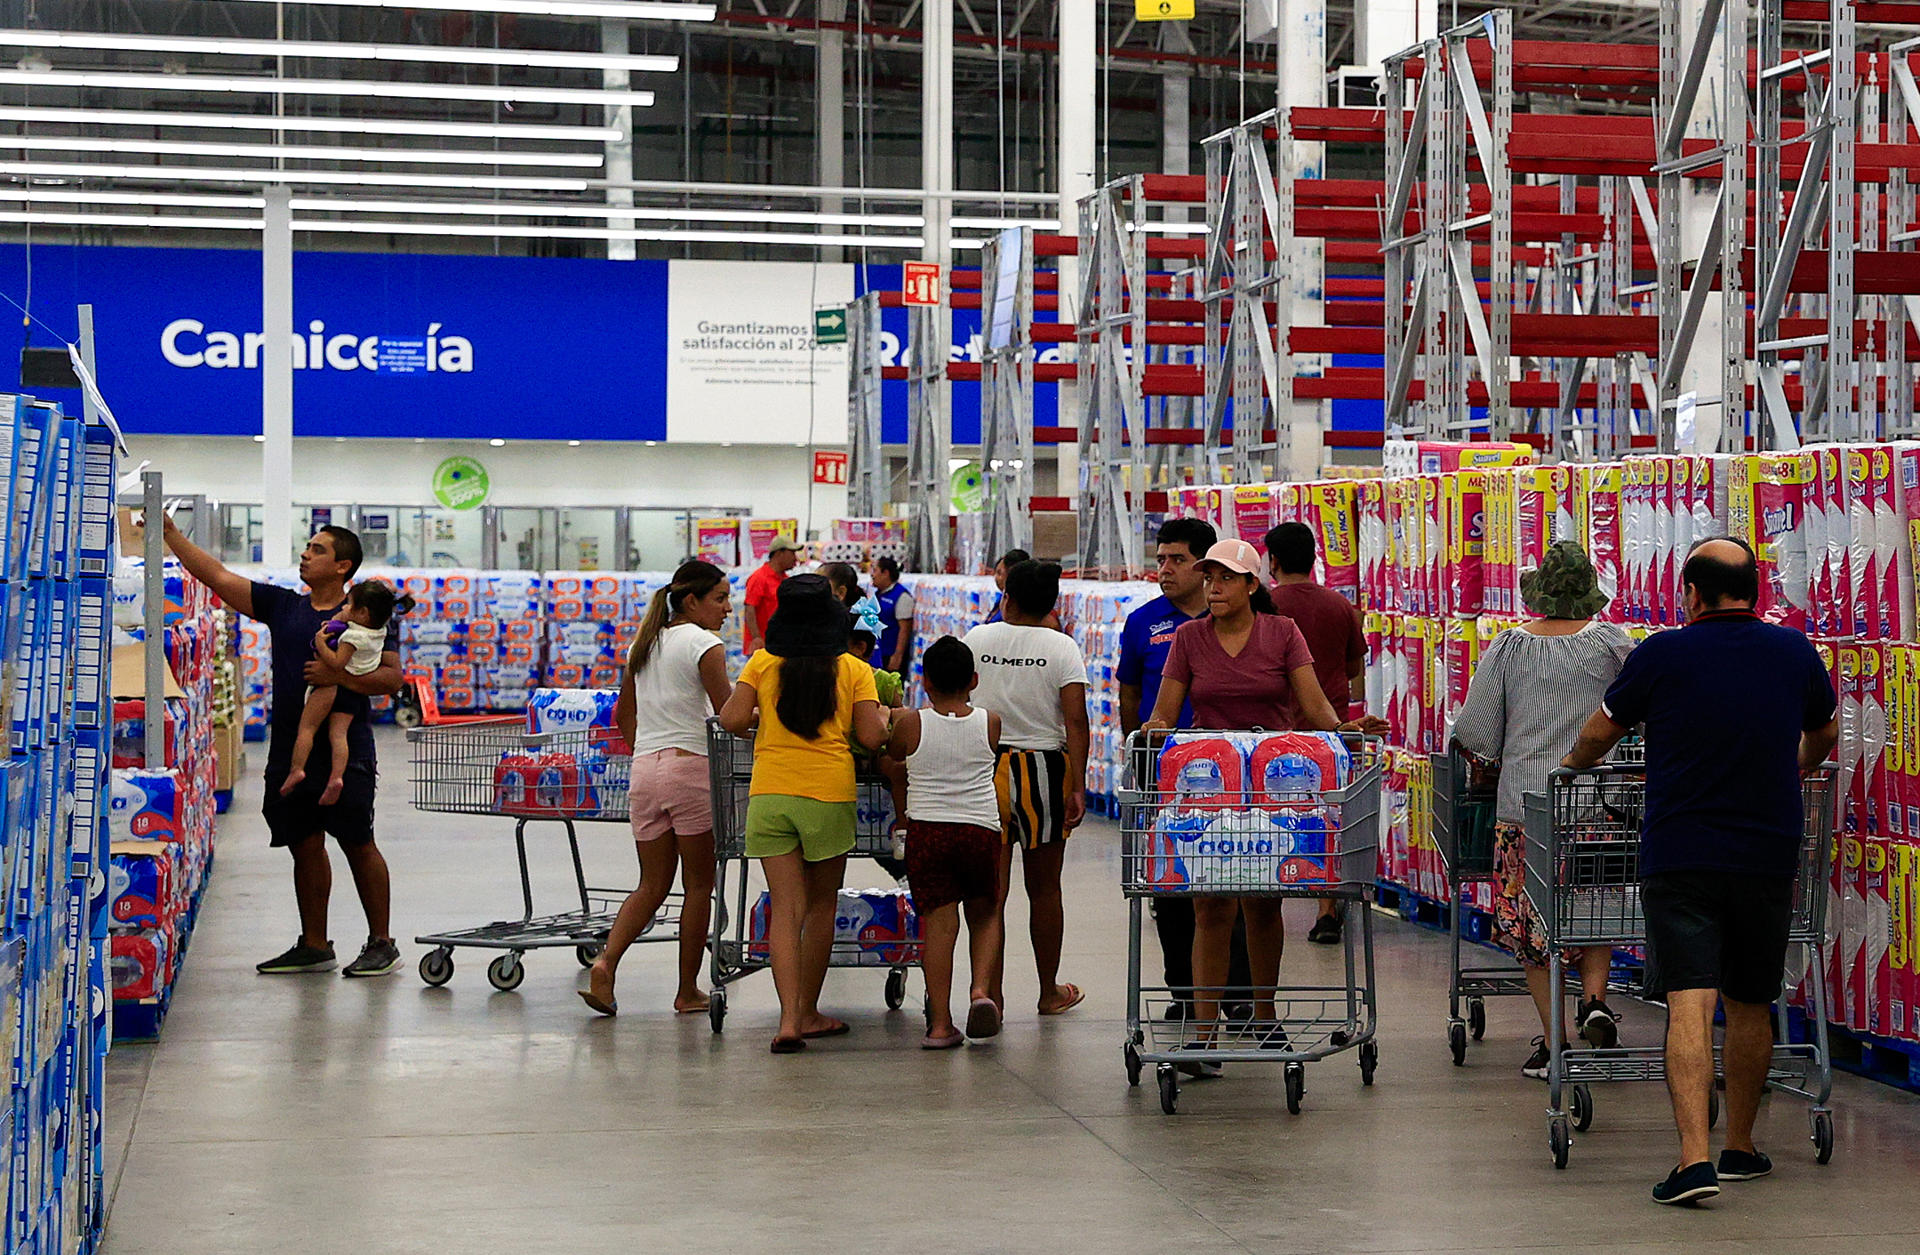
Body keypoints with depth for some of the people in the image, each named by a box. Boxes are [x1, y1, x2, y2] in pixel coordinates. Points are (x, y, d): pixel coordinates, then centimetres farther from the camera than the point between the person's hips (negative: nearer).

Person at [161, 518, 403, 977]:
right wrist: (170, 533, 4)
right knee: (305, 846, 10)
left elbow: (392, 677, -7)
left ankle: (381, 944, 7)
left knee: (358, 845, -2)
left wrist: (339, 676, -19)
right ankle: (314, 945, 18)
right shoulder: (281, 605, 12)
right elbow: (217, 576, 9)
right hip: (289, 749, 5)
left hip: (345, 751, -5)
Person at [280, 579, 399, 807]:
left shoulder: (352, 636, -20)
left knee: (306, 727, 1)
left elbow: (337, 662, -26)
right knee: (338, 734, 0)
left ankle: (296, 768, -6)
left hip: (331, 685, -7)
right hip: (353, 694, 7)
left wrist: (321, 643, -15)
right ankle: (337, 777, -16)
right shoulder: (380, 632, 4)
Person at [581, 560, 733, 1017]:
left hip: (644, 772, 7)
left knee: (652, 884, 11)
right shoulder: (704, 645, -7)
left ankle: (605, 962, -11)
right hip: (690, 769, -6)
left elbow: (622, 714, 21)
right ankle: (688, 991, 9)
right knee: (698, 885, 5)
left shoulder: (644, 644, 15)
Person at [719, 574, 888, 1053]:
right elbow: (872, 737, -5)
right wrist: (885, 716, 16)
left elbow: (733, 720, -5)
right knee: (821, 906, 15)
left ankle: (789, 1019, -12)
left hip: (770, 794, 1)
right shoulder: (854, 670, 1)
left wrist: (745, 713, 17)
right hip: (829, 794, -1)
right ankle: (808, 1013, 23)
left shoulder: (762, 663, 3)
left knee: (785, 908, 1)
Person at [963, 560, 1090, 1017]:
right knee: (1044, 890, 12)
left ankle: (990, 990, -8)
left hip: (983, 769, 1)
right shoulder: (1062, 647, -3)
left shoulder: (977, 640, 3)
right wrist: (1078, 786, -10)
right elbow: (1075, 719, -10)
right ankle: (1050, 992, 24)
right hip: (1045, 770, -1)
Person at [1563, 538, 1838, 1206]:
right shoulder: (1796, 654, 4)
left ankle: (1695, 1156, -20)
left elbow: (1598, 734, 9)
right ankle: (1740, 1147, 27)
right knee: (1749, 1004, 15)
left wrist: (1571, 765, 31)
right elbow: (1823, 737, 24)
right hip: (1768, 856, 3)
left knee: (1689, 1002, -9)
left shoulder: (1663, 655, -5)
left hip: (1679, 857, -3)